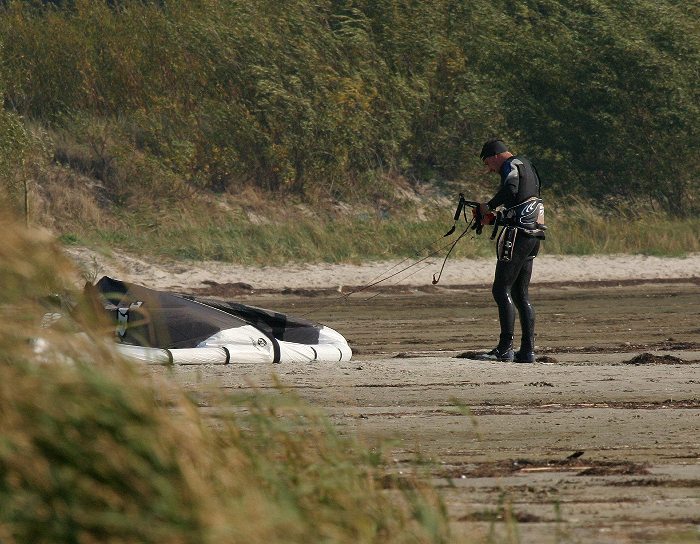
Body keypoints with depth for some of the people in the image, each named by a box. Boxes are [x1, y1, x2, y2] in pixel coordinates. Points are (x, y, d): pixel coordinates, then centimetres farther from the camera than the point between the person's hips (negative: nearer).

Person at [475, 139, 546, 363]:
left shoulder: (511, 166, -6)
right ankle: (527, 350, 9)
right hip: (533, 237, 10)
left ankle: (505, 349, -14)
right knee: (520, 294, 12)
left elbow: (510, 189, -26)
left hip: (518, 235, -10)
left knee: (501, 291, -9)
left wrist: (489, 206, -12)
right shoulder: (527, 166, 24)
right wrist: (496, 216, 20)